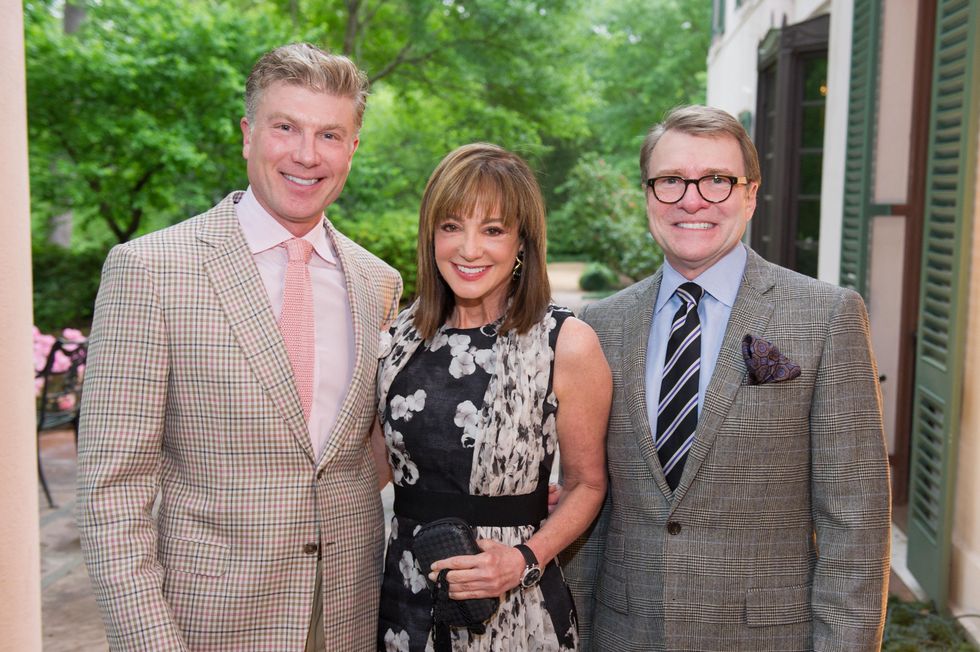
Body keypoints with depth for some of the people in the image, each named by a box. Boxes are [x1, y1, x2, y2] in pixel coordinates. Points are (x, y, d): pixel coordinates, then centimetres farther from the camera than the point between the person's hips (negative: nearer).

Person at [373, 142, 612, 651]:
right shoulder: (404, 334, 0)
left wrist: (526, 559, -16)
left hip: (514, 610, -3)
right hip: (405, 595, 4)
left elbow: (586, 483, -3)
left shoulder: (568, 345, -12)